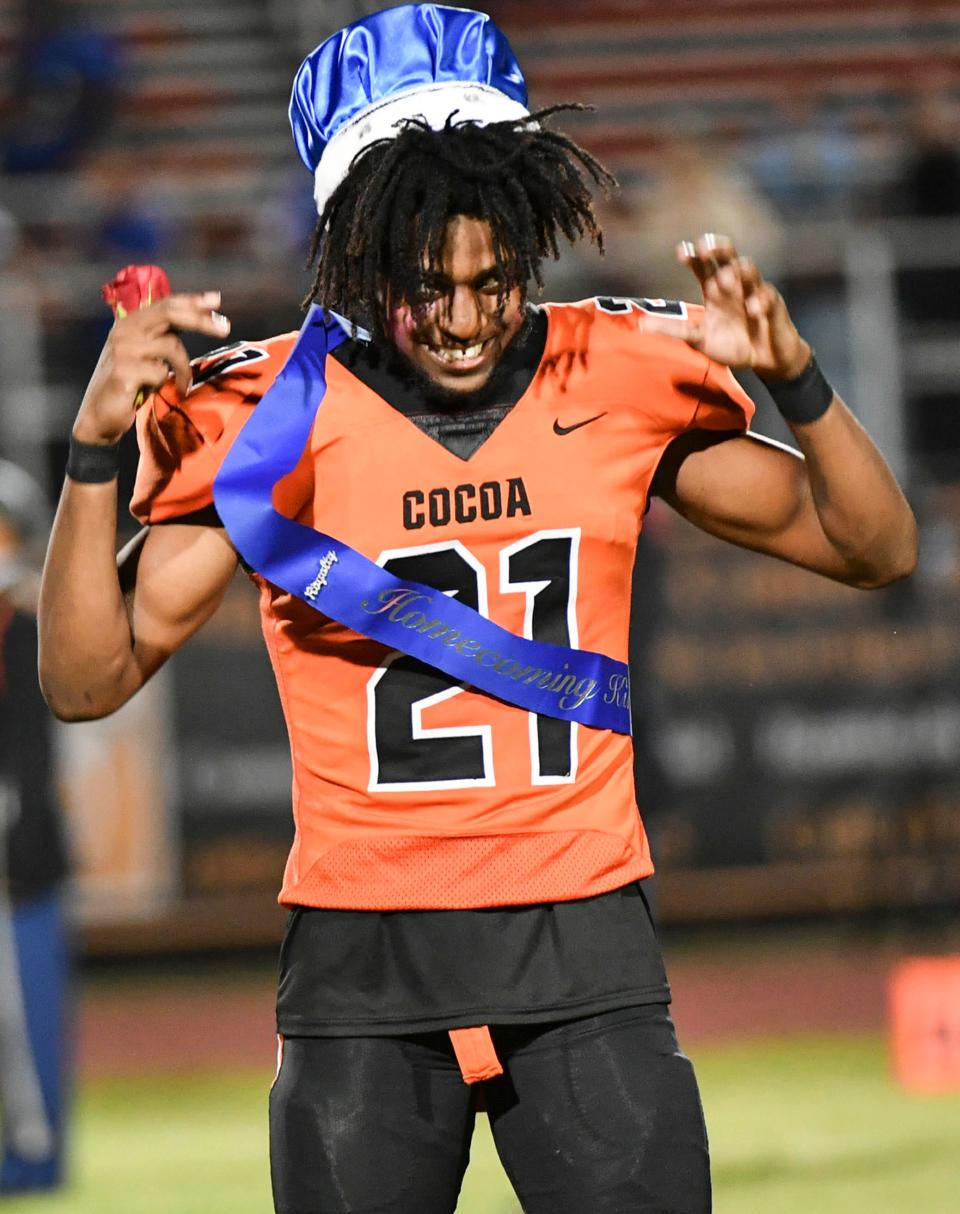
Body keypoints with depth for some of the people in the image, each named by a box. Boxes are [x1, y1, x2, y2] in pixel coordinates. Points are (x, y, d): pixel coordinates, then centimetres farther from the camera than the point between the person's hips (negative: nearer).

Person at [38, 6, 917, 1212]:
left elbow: (872, 548, 8)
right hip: (362, 975, -1)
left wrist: (792, 375, -9)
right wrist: (97, 446, -17)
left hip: (586, 946, 1)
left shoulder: (619, 380, 3)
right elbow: (88, 680, -3)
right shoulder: (269, 418, -3)